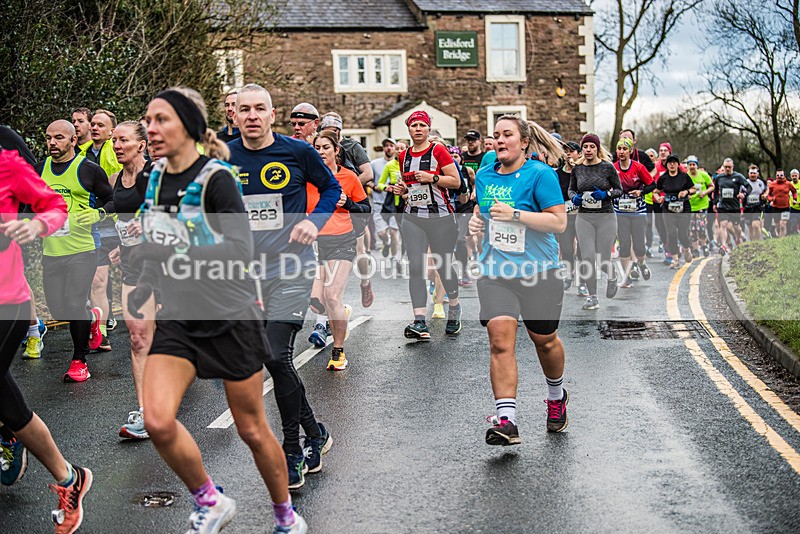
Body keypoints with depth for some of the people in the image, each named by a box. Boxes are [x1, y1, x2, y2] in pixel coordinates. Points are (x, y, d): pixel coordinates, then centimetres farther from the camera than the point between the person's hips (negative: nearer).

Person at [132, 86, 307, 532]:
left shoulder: (215, 178, -15)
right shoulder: (154, 179, 5)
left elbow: (242, 249, -26)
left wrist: (172, 254, -33)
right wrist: (146, 285, 5)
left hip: (230, 317, -5)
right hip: (178, 318, 5)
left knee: (252, 430, 6)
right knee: (158, 422, -15)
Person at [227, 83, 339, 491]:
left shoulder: (298, 152, -5)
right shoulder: (224, 159, 2)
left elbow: (331, 188, 10)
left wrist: (314, 221, -7)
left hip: (292, 266, -4)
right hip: (248, 271, 4)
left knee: (277, 356, -14)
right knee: (269, 358, 8)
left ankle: (293, 451, 3)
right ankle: (315, 434, 26)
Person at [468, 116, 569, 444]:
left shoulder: (540, 174, -9)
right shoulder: (484, 176, 9)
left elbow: (559, 221, -14)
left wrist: (515, 214, -22)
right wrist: (475, 220, 4)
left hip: (538, 272, -3)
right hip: (495, 272, 3)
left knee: (544, 341, 12)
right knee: (500, 339, -14)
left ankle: (556, 396, 42)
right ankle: (505, 420, -16)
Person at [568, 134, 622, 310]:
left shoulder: (608, 167, -3)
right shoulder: (577, 169, 4)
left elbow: (619, 190, 3)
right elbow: (571, 189, 17)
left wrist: (606, 194, -16)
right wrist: (574, 197, -6)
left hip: (606, 217, -2)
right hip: (584, 218, 2)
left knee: (603, 260, -1)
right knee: (588, 258, -7)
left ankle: (612, 277, 36)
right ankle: (592, 297, 4)